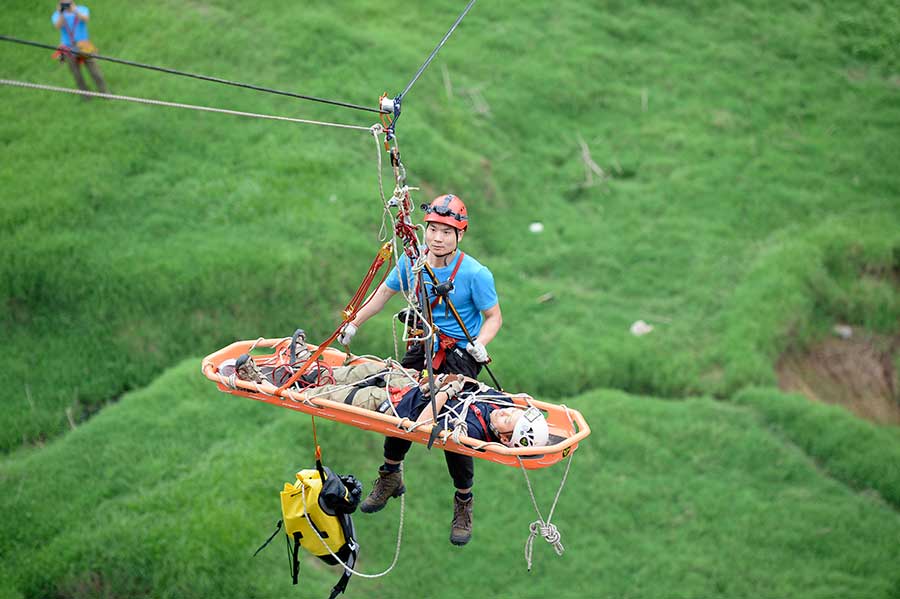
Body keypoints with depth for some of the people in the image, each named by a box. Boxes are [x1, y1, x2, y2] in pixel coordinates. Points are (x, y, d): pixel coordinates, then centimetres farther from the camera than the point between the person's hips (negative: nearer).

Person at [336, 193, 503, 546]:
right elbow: (385, 292, 10)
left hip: (459, 355, -5)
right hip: (422, 347, 5)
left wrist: (480, 343, -28)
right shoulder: (412, 260, -6)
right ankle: (390, 477, 33)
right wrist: (353, 324, 10)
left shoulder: (475, 274, -19)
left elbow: (494, 317, -10)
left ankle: (464, 503, 12)